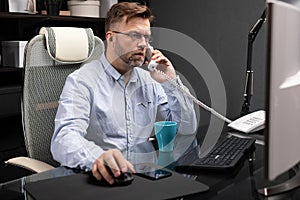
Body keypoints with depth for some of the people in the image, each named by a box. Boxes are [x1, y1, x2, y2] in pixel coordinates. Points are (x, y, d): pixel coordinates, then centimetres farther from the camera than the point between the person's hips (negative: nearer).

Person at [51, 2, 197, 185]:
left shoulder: (149, 81, 12)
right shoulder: (82, 81, -7)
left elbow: (188, 129, 11)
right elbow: (64, 139, -23)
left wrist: (171, 83, -2)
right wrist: (98, 157, -44)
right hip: (98, 177, -4)